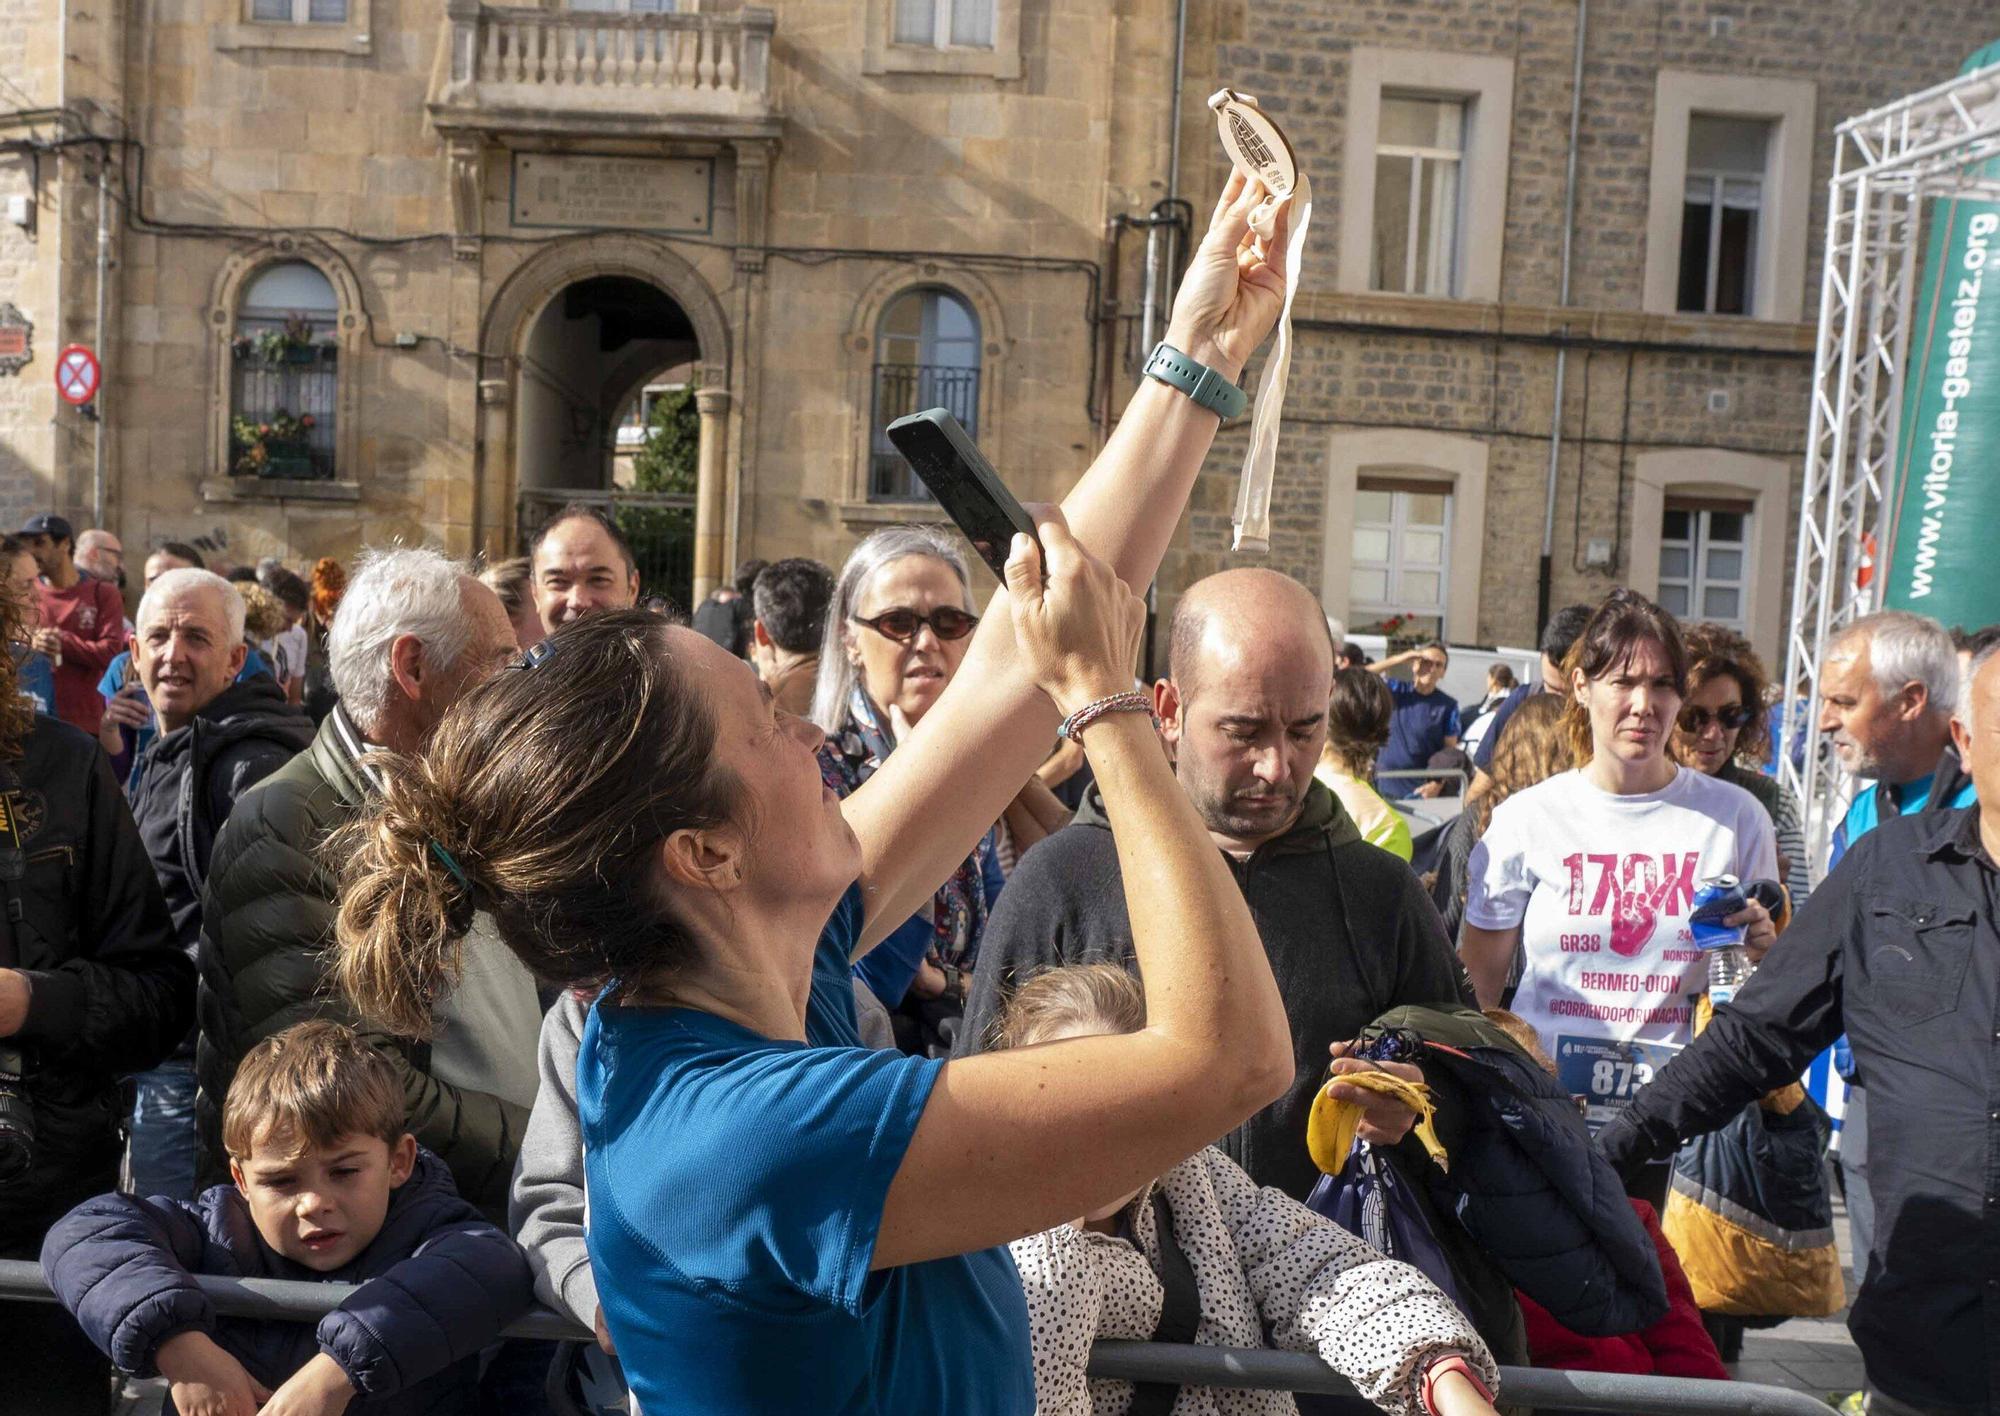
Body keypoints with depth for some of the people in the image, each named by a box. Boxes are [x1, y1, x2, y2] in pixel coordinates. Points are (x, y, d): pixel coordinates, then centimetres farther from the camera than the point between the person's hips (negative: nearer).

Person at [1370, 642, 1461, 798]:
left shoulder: (1448, 705, -3)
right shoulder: (1396, 690, 2)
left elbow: (1450, 749, -3)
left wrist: (1439, 783, -16)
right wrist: (1397, 659, -12)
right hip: (1386, 786, 2)